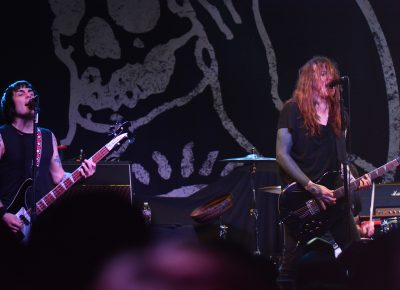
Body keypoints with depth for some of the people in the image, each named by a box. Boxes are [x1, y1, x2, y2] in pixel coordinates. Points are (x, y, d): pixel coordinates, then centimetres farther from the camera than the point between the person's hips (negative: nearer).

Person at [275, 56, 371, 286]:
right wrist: (312, 188, -16)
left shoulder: (337, 112, 13)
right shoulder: (294, 110, -5)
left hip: (333, 197, 6)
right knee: (293, 265, -4)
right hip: (300, 198, -6)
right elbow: (282, 155, -11)